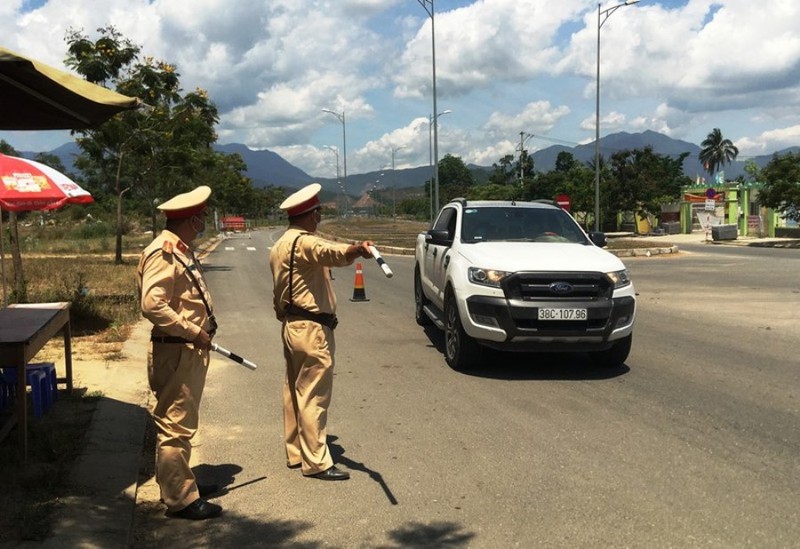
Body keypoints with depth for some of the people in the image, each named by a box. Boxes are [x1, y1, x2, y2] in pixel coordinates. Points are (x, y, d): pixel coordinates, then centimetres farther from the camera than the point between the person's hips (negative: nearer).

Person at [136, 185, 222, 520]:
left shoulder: (180, 250, 14)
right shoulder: (163, 253, -18)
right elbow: (152, 305, -27)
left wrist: (202, 330, 12)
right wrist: (193, 332, -22)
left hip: (191, 351, 11)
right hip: (175, 352, -11)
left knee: (182, 424, 20)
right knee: (175, 426, -2)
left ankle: (181, 483, 33)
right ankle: (180, 499, 7)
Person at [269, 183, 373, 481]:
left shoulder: (280, 246, 15)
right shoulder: (304, 242, -16)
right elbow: (330, 252, -41)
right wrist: (357, 250, -58)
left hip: (291, 326, 10)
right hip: (312, 329, -10)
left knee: (295, 392, 15)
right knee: (314, 397, -5)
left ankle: (295, 453, 25)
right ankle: (316, 462, 1)